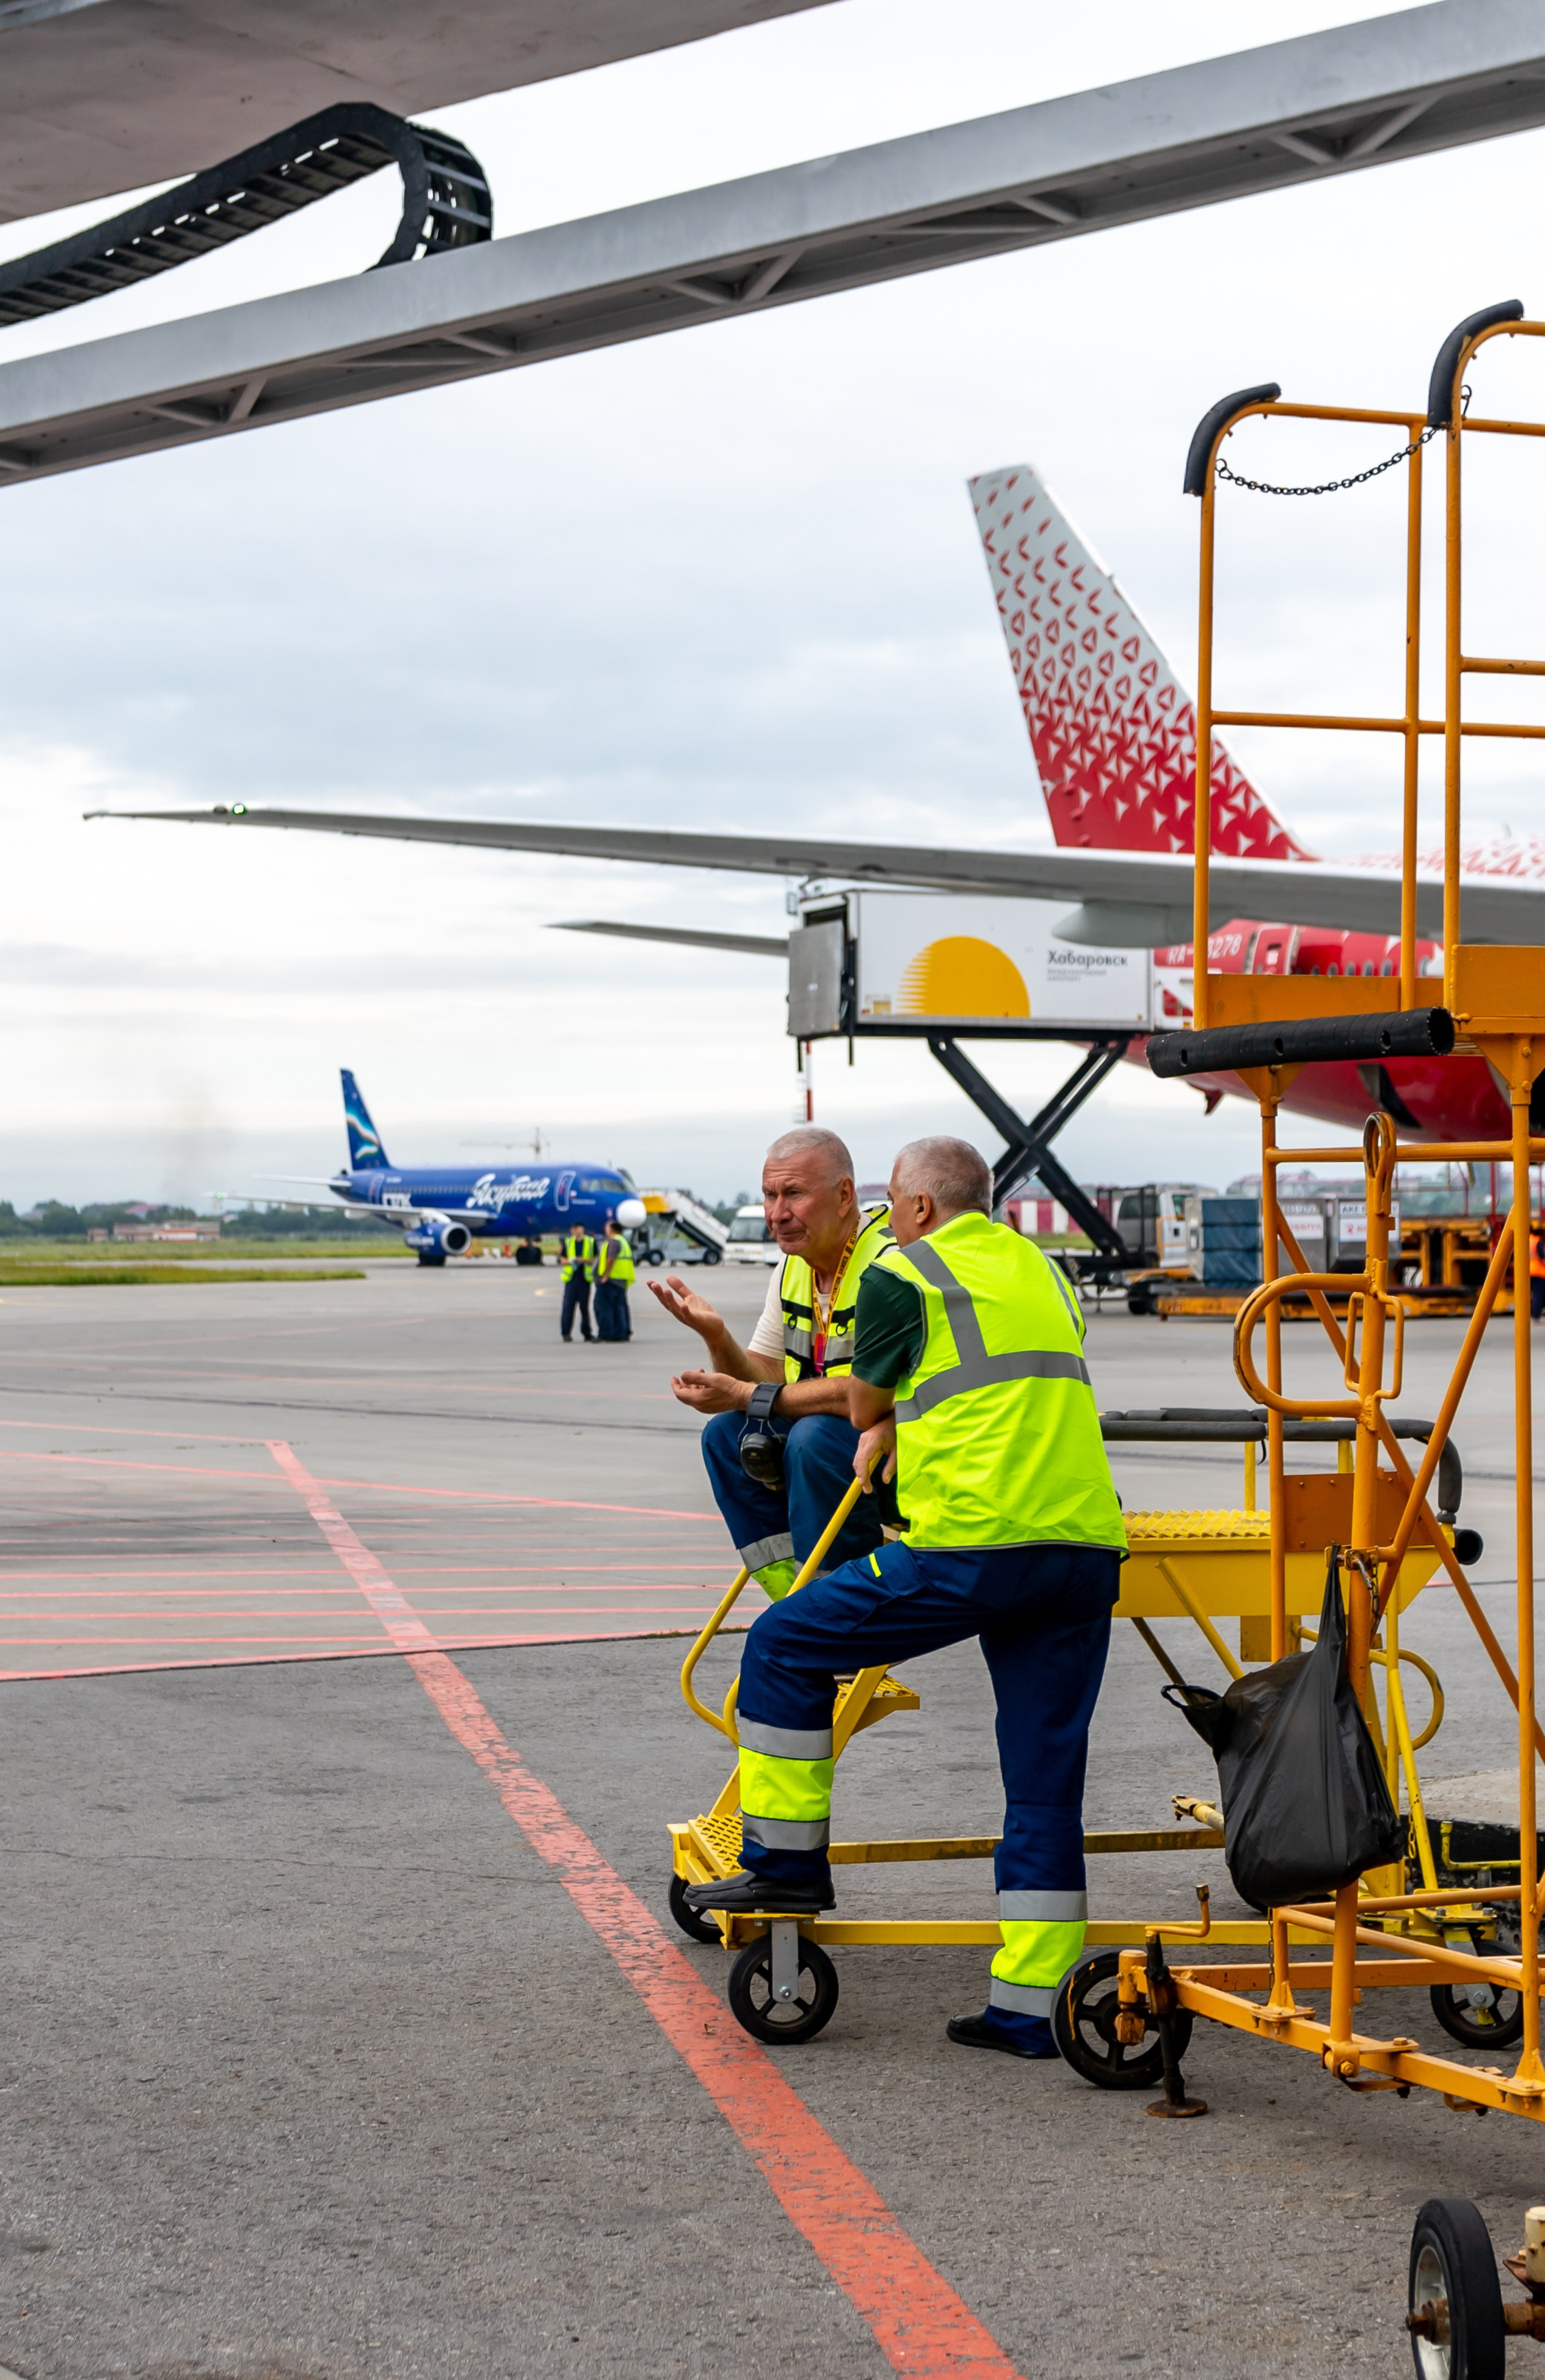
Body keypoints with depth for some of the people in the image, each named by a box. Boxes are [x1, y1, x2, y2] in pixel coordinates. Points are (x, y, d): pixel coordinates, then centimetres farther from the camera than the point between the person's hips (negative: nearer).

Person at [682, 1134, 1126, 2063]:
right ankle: (1032, 2008, 9)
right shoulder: (1043, 1272, 24)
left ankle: (788, 1861, 16)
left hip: (973, 1545, -6)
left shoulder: (902, 1277, 4)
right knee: (1046, 1784, 8)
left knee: (786, 1646, 12)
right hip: (1088, 1547, 7)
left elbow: (866, 1405, 19)